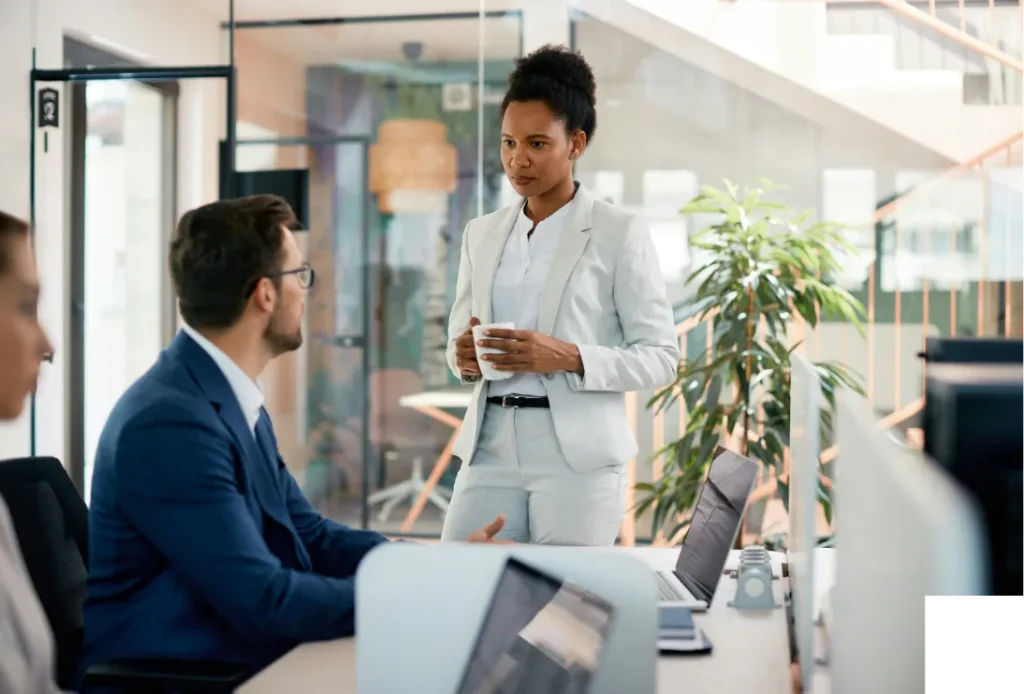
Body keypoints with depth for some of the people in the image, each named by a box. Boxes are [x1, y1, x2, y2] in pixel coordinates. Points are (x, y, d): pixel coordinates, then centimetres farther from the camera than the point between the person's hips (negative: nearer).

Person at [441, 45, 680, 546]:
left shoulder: (620, 232, -1)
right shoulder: (482, 234, 13)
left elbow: (661, 357, -4)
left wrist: (571, 357, -18)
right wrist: (464, 356, -6)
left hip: (578, 454, -4)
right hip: (490, 447, 4)